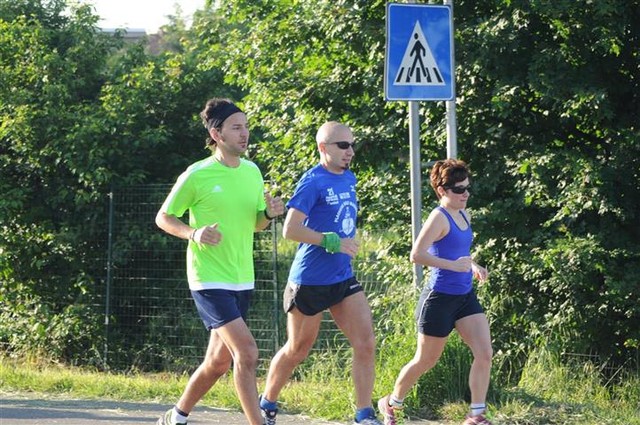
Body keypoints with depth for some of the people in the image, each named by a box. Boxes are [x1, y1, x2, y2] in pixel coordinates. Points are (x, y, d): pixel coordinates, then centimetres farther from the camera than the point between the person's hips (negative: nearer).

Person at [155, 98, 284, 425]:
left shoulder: (252, 172, 8)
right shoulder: (197, 175, -10)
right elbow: (163, 217, -2)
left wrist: (270, 214, -4)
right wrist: (194, 233, -20)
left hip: (242, 281, 7)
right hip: (209, 279, -7)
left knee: (219, 361, 14)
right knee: (247, 352, -19)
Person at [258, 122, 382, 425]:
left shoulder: (349, 179, 10)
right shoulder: (313, 182, -14)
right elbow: (290, 230, -22)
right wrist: (333, 242, -23)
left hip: (343, 279, 6)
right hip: (309, 282, -6)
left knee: (365, 345, -7)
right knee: (296, 351, 8)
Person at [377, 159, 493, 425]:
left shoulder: (464, 215, 10)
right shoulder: (439, 217, -16)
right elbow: (417, 255, -25)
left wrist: (473, 266, 9)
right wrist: (454, 265, -29)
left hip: (465, 296, 7)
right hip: (440, 299, -7)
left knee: (484, 353, -6)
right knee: (426, 360, 7)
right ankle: (391, 403, 29)